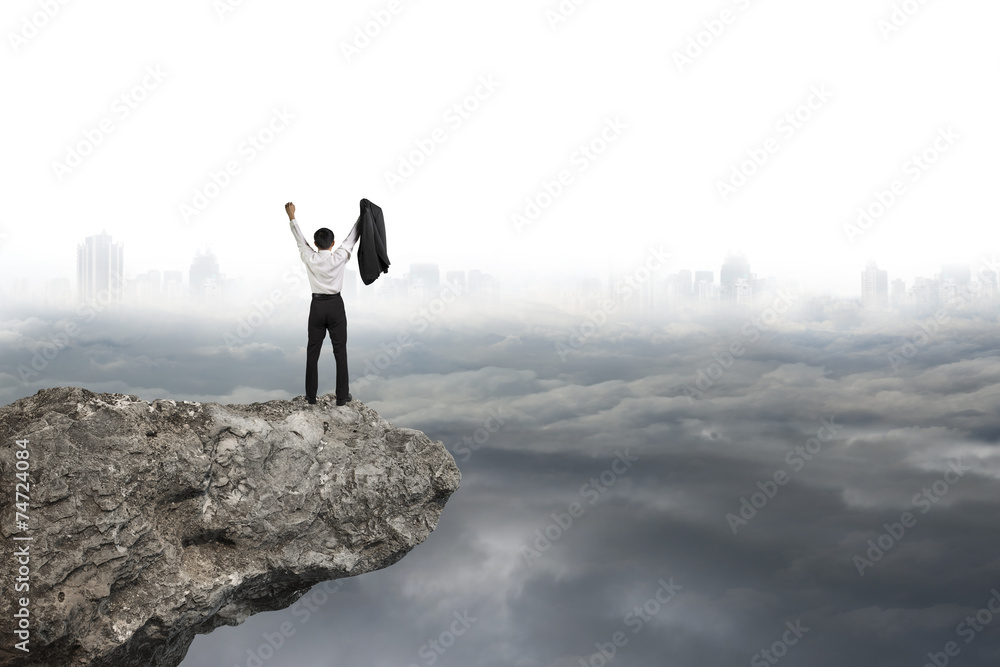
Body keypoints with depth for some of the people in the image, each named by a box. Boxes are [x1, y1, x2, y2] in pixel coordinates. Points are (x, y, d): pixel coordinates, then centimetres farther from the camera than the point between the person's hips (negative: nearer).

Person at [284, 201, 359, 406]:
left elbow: (300, 240, 6)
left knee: (313, 351, 9)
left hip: (317, 306, 1)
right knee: (340, 351, 4)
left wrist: (292, 217, 19)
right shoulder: (339, 258, -12)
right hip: (336, 305, -1)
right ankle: (342, 396, 5)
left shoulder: (310, 259, -9)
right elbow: (351, 238, 0)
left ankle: (311, 395, 12)